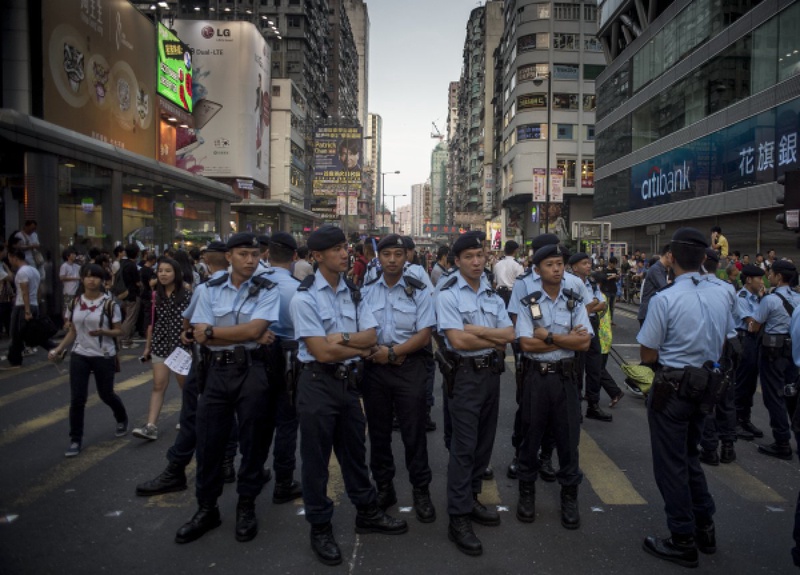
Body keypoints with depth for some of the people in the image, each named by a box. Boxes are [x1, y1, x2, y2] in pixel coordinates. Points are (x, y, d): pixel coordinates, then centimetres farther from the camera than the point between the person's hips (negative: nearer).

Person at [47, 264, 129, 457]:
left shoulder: (109, 303, -9)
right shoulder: (75, 302, 3)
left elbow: (118, 331, -7)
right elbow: (73, 331, 11)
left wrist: (102, 332, -26)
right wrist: (58, 349, 1)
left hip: (104, 356, -3)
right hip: (79, 355, 3)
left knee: (106, 394, 10)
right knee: (77, 399, -2)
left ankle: (122, 420, 40)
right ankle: (76, 440, 11)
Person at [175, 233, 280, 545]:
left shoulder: (266, 291, -2)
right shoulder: (211, 290, 6)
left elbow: (254, 330, -15)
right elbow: (200, 335, -2)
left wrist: (212, 331, -6)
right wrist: (242, 335, -9)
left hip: (251, 371, -2)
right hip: (217, 370, 3)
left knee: (252, 441, 7)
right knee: (208, 440, 8)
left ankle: (246, 508, 25)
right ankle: (206, 509, 26)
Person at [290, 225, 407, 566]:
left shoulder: (353, 293, 7)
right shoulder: (304, 298, -13)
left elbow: (371, 337, -2)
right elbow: (322, 352, -19)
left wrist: (343, 338, -19)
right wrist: (359, 348, -7)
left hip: (349, 382, 6)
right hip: (318, 384, -6)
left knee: (354, 451, 19)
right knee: (316, 458, 8)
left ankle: (367, 514, 36)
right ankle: (320, 528, 25)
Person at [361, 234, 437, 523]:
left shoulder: (419, 292, -2)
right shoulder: (366, 292, 6)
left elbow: (424, 335, -7)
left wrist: (393, 352, -15)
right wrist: (373, 351, -12)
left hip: (410, 367, -2)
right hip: (374, 367, 3)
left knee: (413, 431, 3)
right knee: (378, 431, 12)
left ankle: (421, 491, 18)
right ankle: (384, 488, 28)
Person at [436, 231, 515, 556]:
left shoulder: (493, 295, 10)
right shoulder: (448, 295, -9)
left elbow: (510, 334, 0)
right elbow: (458, 340, -19)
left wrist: (477, 330, -15)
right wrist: (496, 341, -8)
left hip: (492, 373, 7)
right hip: (465, 375, -6)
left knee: (484, 442, 14)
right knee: (463, 447, -4)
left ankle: (471, 500, 29)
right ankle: (458, 519, 4)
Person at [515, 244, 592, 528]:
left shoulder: (575, 302, 2)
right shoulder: (528, 304, -2)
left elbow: (585, 342, -9)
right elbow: (526, 344, -13)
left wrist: (548, 336, -15)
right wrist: (567, 338, -12)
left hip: (565, 376, 1)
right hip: (536, 376, -1)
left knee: (568, 436, 8)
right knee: (531, 435, 10)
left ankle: (569, 497, 26)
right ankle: (527, 493, 28)